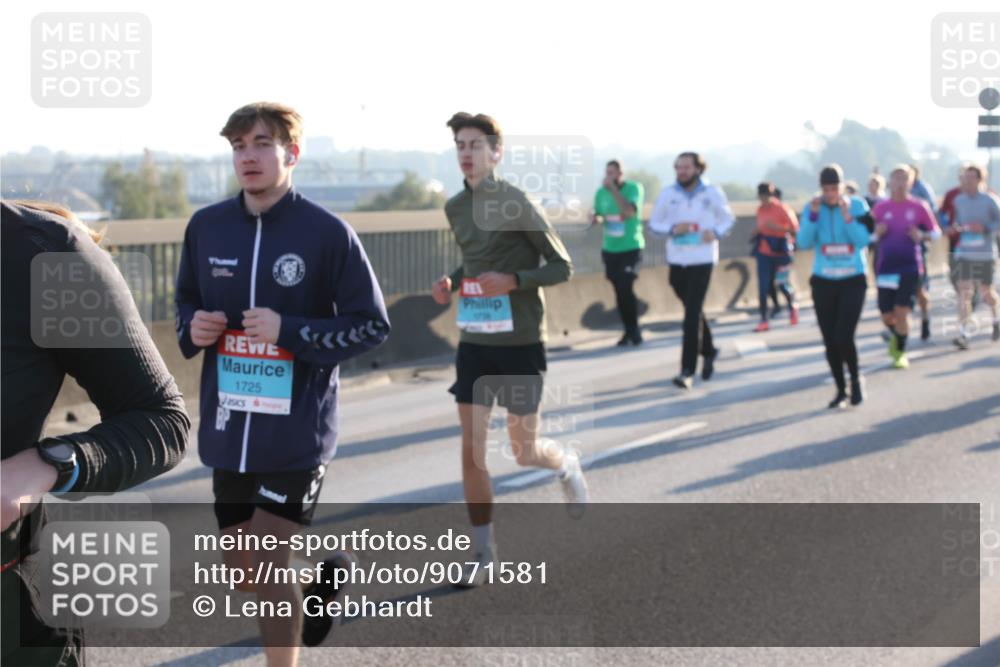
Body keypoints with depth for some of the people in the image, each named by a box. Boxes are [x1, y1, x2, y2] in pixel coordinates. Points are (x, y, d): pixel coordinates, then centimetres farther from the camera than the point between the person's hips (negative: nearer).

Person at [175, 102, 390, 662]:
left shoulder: (328, 232, -11)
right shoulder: (206, 226, 3)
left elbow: (373, 325, -7)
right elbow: (187, 301, 17)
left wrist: (290, 331, -19)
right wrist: (193, 327, -6)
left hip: (298, 432, -5)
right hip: (228, 430, 5)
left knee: (267, 573, -7)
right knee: (243, 574, 15)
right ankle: (328, 576, 45)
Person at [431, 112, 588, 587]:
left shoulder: (515, 203, -12)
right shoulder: (455, 207, 6)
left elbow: (562, 267, -8)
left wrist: (513, 281, -24)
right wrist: (451, 282, 2)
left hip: (520, 341, -5)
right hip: (473, 341, 5)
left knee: (524, 451, 6)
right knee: (471, 450, -1)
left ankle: (567, 465, 42)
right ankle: (483, 553, 11)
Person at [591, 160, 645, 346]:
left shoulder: (634, 188, -10)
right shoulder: (601, 192, 3)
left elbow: (629, 211, -26)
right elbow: (598, 216, 14)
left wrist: (613, 189, -26)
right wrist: (597, 219, -10)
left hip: (631, 247, -4)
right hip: (610, 249, 4)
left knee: (626, 289, -14)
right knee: (619, 291, 5)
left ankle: (634, 329, 4)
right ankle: (628, 330, 18)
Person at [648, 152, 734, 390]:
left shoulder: (713, 193, -3)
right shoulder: (668, 193, -1)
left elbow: (727, 218, 8)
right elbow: (654, 222, 5)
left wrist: (716, 232, -13)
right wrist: (672, 229, -15)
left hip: (702, 260, -3)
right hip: (676, 260, 3)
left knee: (692, 313, -11)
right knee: (692, 310, 17)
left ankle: (687, 370, -11)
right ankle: (708, 351, 42)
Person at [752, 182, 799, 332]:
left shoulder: (782, 209, -12)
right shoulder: (760, 210, 5)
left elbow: (795, 229, -13)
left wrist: (776, 227, -23)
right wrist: (757, 232, 0)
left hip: (780, 251, -4)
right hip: (764, 252, 4)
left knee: (782, 283, 5)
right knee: (763, 287, -3)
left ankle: (793, 308, 36)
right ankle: (764, 320, 1)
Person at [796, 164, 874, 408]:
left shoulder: (857, 205, -4)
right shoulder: (812, 207, 0)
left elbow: (863, 241, -13)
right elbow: (804, 242, -9)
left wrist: (846, 215, -21)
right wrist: (814, 214, -17)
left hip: (853, 280, -2)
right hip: (823, 282, 2)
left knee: (844, 338, -14)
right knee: (830, 342, 4)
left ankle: (856, 379, 13)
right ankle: (841, 390, 20)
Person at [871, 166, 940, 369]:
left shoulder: (919, 207, -1)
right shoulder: (880, 207, 4)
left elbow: (936, 232, 7)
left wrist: (922, 236, -14)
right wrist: (877, 232, -11)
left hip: (910, 266, -2)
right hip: (886, 266, 2)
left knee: (902, 311, -12)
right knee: (887, 316, 4)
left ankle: (900, 352, 6)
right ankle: (895, 336, 39)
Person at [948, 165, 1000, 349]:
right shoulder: (958, 200, 4)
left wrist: (985, 228, -20)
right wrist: (957, 227, -2)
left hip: (985, 254, -2)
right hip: (964, 253, 2)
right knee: (964, 292, -11)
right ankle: (963, 334, -12)